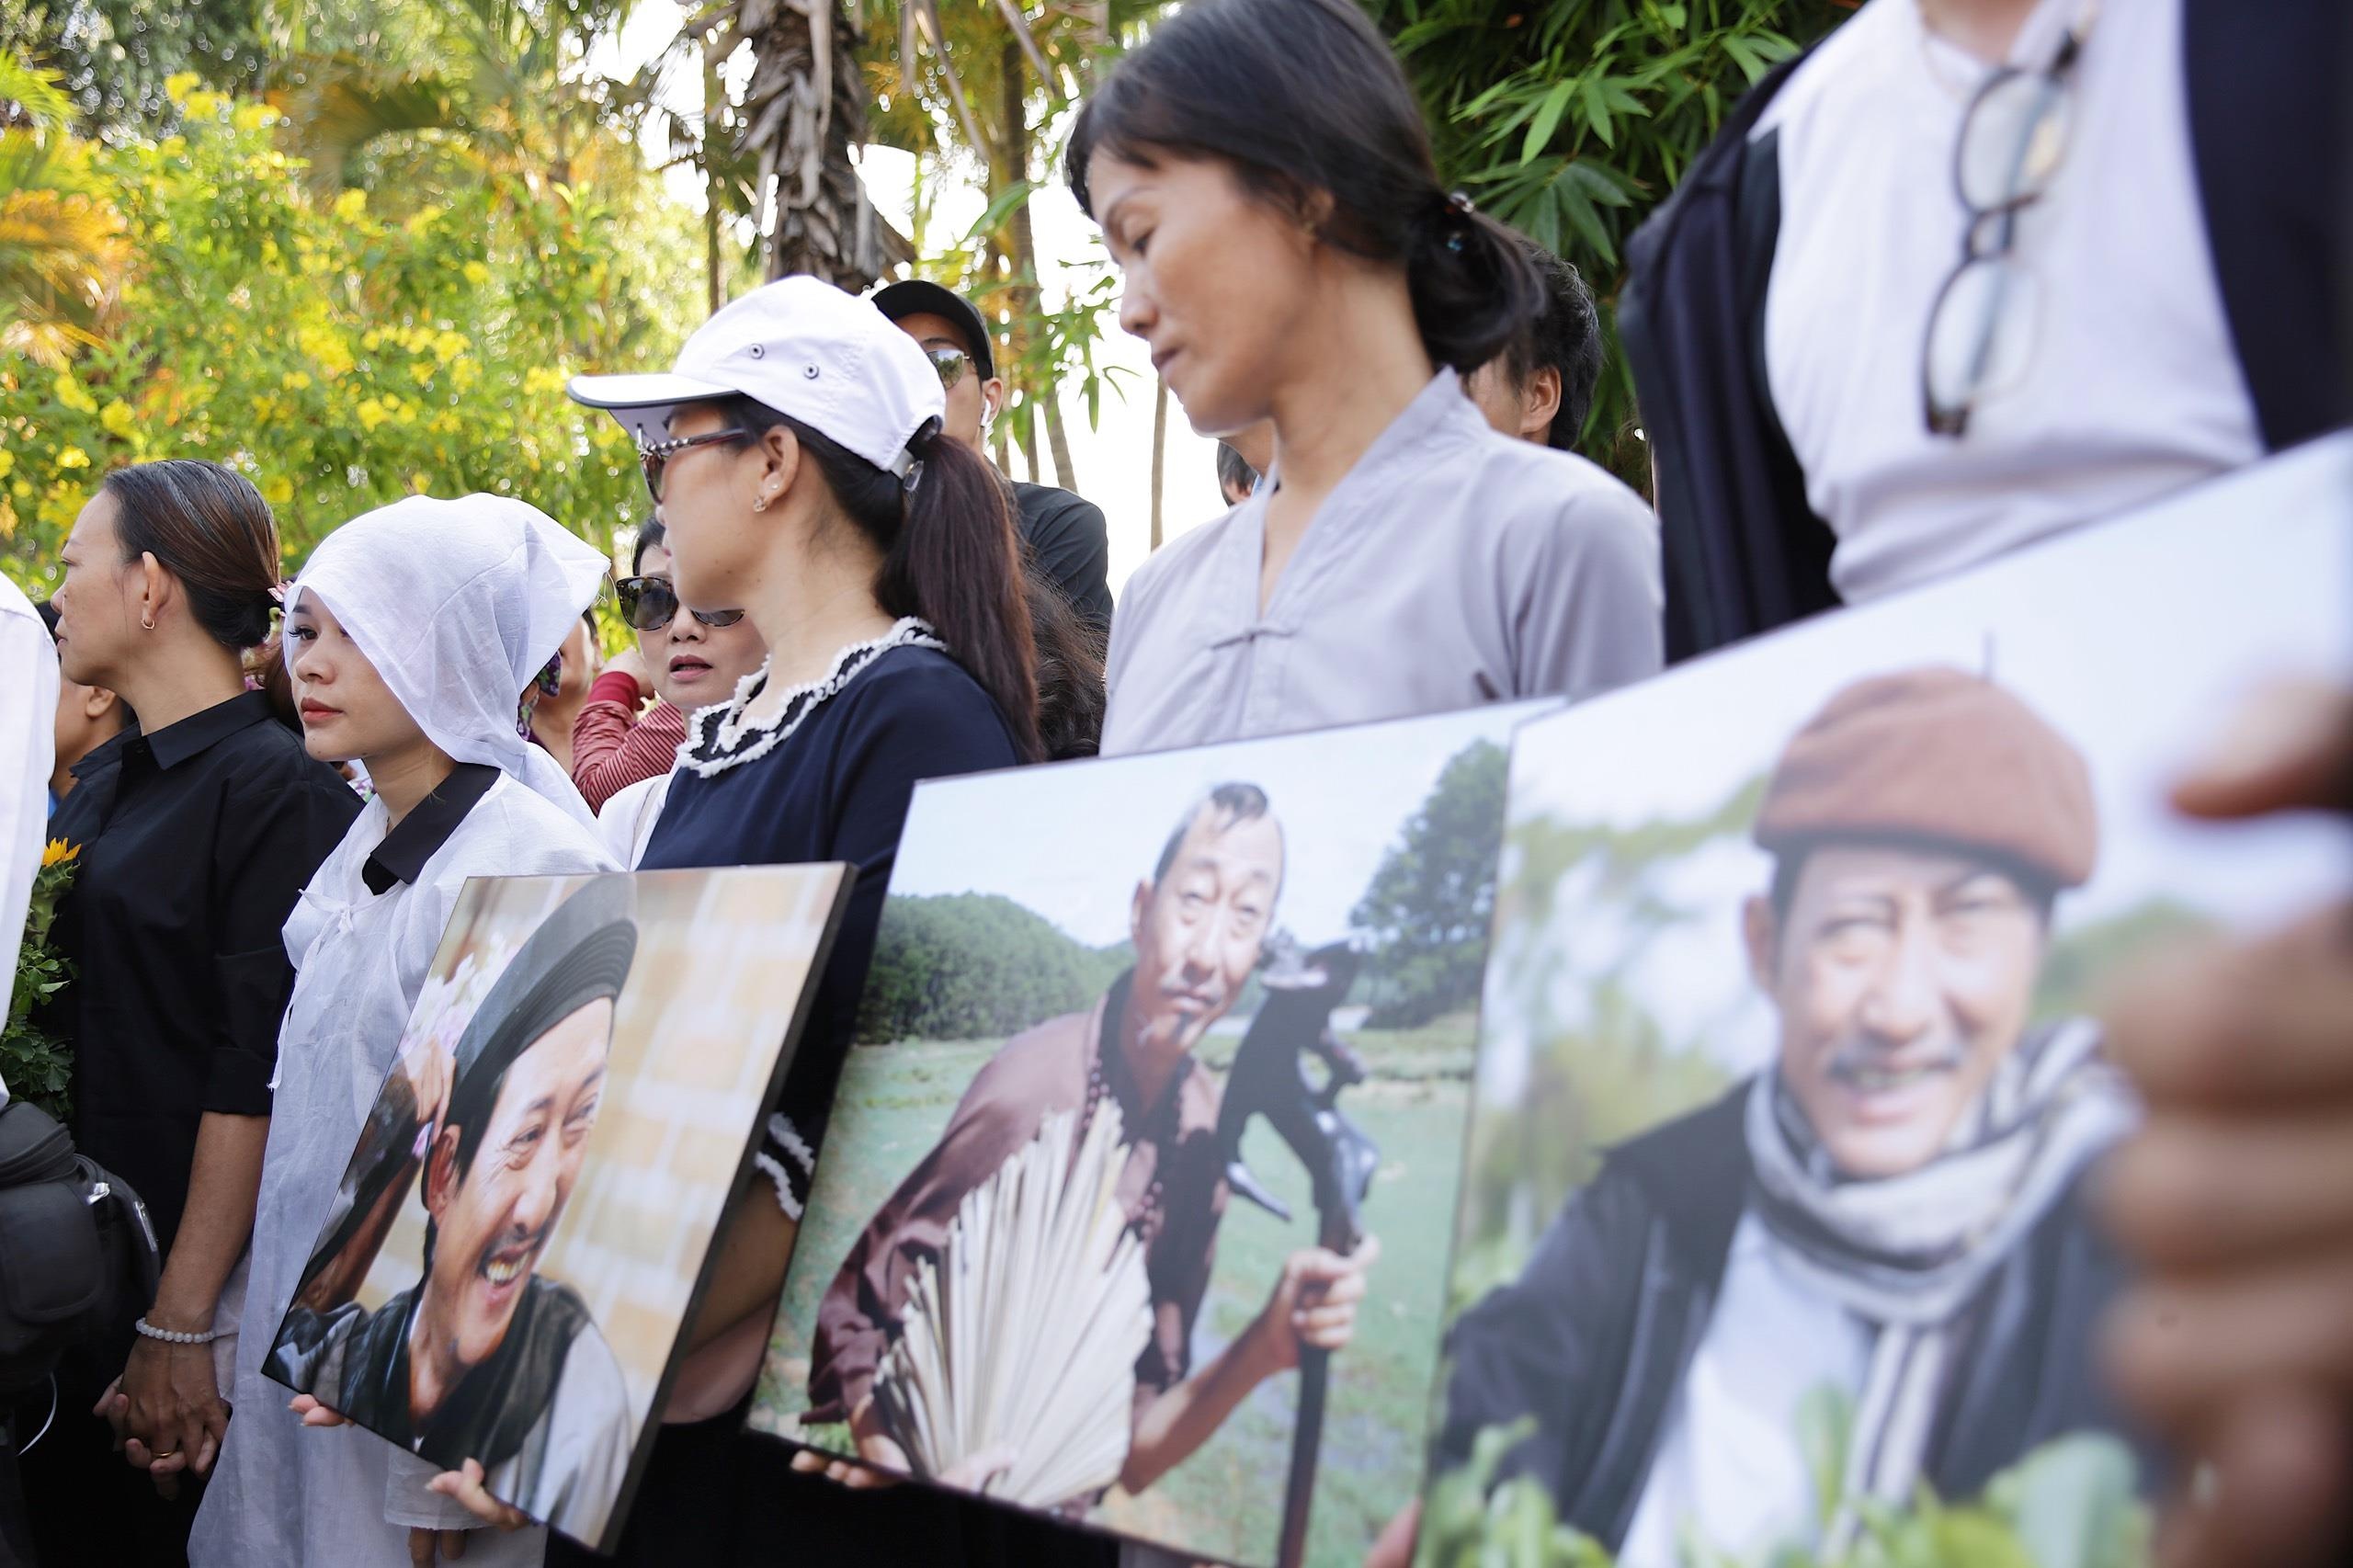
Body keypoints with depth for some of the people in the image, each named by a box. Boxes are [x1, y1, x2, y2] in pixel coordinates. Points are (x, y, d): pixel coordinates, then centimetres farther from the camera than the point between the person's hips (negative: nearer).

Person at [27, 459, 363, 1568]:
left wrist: (182, 1323, -20)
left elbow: (257, 1074, -17)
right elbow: (56, 1018, 15)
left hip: (190, 1266, -7)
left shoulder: (276, 789, -12)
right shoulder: (98, 787, 12)